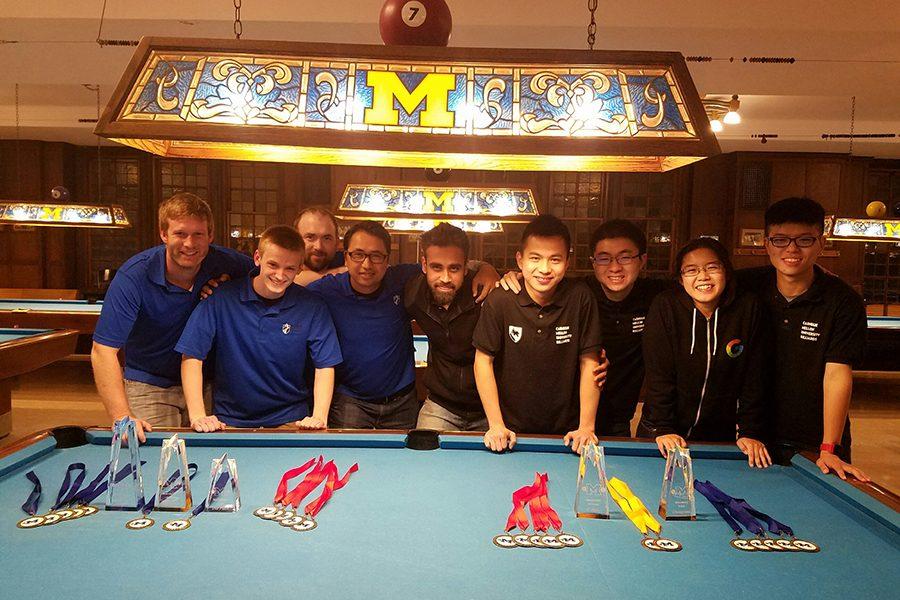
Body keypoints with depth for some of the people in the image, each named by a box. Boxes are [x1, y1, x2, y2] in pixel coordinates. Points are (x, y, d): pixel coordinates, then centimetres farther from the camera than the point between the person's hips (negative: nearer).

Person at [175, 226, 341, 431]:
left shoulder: (313, 307, -5)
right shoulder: (222, 299, -7)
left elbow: (325, 365, -2)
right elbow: (192, 355, -7)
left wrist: (319, 417, -16)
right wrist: (197, 415, -16)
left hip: (290, 421, 0)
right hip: (229, 421, 1)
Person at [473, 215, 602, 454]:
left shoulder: (580, 298, -13)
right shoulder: (499, 301, -15)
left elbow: (589, 361, -8)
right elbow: (484, 360, -9)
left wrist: (586, 426, -11)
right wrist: (496, 425, -12)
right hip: (511, 429, 0)